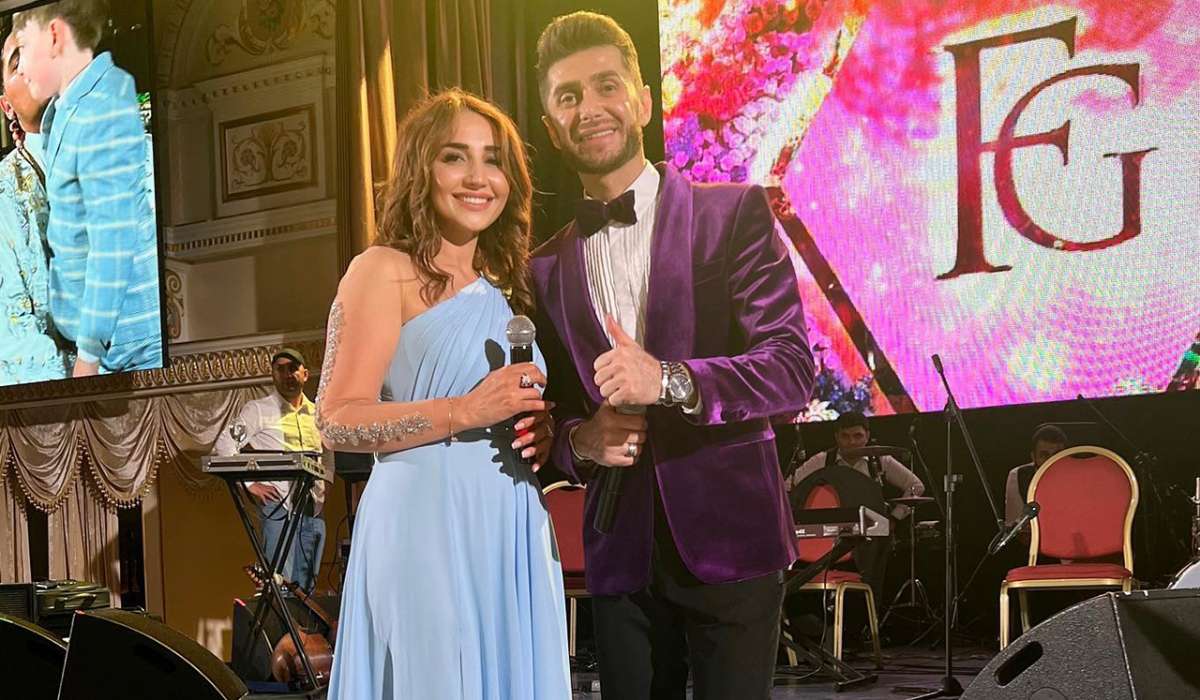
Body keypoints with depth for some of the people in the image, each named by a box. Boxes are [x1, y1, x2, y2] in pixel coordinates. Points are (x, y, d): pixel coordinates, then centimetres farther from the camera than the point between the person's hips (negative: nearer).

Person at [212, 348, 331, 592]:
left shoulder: (316, 414, 17)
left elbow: (328, 452, 31)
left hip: (314, 508, 5)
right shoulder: (258, 410, 2)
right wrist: (250, 484, -10)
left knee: (306, 586, 6)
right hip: (278, 504, -5)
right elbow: (223, 447, -4)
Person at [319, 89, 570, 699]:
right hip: (427, 531, -7)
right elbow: (337, 422, -12)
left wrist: (540, 432, 4)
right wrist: (464, 412, -20)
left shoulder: (503, 288, 16)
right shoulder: (385, 271, -4)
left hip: (511, 539, 7)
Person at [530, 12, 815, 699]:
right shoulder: (548, 267, 10)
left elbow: (793, 368, -9)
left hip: (728, 539, -3)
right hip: (620, 553, 4)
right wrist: (580, 441, -7)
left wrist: (670, 380, -25)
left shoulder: (734, 213, -1)